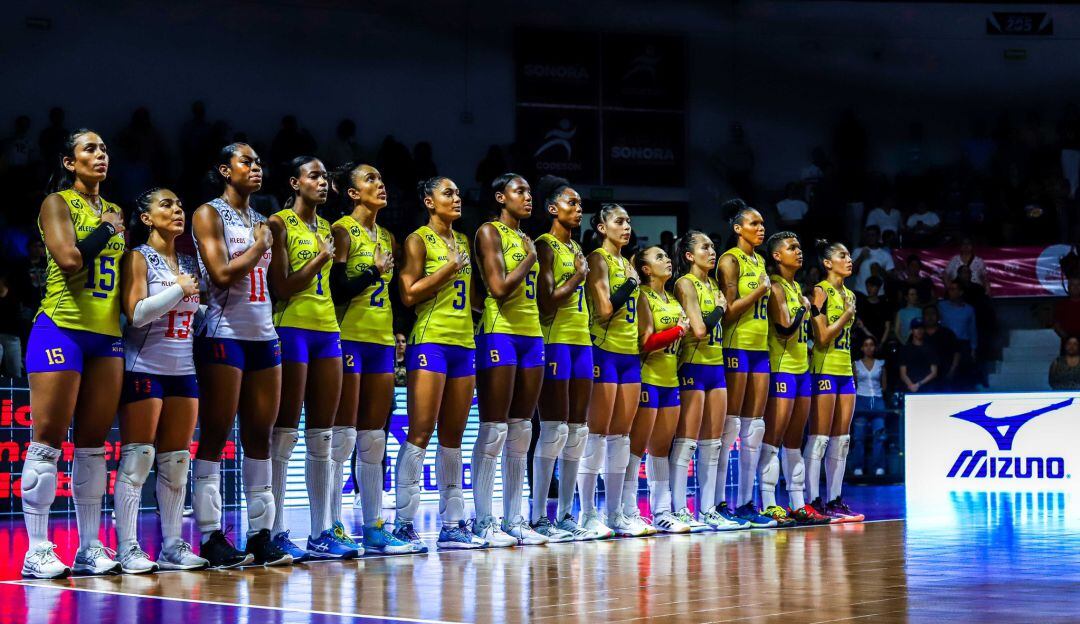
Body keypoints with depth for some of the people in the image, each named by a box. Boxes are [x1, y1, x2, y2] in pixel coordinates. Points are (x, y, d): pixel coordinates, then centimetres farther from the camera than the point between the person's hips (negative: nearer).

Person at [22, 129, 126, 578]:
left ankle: (90, 548, 10)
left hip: (107, 335, 7)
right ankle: (37, 550, -6)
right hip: (62, 329, -7)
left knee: (93, 444, 7)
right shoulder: (57, 203, -1)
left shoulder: (112, 212, 18)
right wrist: (108, 229, -6)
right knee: (48, 440, -7)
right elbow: (69, 259, -16)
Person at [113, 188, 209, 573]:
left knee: (177, 461, 6)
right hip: (144, 368, -7)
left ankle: (173, 545, 10)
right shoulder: (138, 257, -3)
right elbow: (137, 313, -15)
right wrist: (179, 289, -12)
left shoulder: (188, 263, 16)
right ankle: (127, 548, -6)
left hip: (183, 370, 7)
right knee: (138, 458, -8)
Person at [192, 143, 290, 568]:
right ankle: (211, 538, -3)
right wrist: (258, 248, -5)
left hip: (263, 335, 7)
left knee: (260, 437, 6)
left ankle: (261, 536, 8)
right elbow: (221, 274, -14)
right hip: (225, 334, -7)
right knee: (215, 437, -5)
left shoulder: (262, 221, 18)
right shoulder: (209, 214, -2)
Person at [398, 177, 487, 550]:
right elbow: (408, 294, -12)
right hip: (430, 340, -7)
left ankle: (452, 524, 10)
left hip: (464, 343, 7)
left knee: (452, 436, 8)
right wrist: (449, 268, -12)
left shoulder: (463, 242, 18)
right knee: (421, 433, -10)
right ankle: (404, 523, -9)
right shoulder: (418, 240, -2)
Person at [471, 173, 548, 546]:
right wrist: (529, 258, -5)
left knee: (520, 431, 7)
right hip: (500, 333, -8)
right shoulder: (490, 232, -5)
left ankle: (514, 520, 10)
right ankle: (483, 522, -5)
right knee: (494, 430, -8)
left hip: (531, 334, 8)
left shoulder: (526, 238, 18)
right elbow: (500, 288, -16)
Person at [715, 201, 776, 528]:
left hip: (760, 347, 8)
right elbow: (729, 311, -13)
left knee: (754, 426, 6)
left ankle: (746, 502, 10)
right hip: (736, 345, -8)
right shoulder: (730, 260, -6)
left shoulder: (760, 261, 18)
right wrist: (759, 291, -14)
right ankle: (719, 502, -5)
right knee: (730, 424, -8)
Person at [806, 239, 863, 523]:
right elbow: (822, 337, -13)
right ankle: (814, 502, -6)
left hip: (845, 371, 8)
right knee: (819, 438, -7)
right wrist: (847, 315, -9)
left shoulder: (849, 295, 17)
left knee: (841, 440, 7)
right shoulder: (821, 291, -7)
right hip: (825, 368, -8)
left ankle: (834, 500, 10)